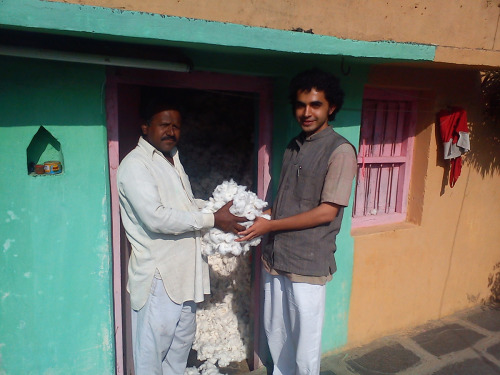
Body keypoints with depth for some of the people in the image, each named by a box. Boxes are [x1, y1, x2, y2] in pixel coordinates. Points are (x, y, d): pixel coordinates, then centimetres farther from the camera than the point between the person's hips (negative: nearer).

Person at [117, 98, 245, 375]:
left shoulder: (172, 160, 14)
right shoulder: (135, 164, -15)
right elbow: (156, 217, -25)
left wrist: (218, 206, 5)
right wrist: (213, 220, -20)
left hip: (184, 271, 9)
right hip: (159, 276, -9)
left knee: (182, 341, 22)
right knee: (152, 352, 7)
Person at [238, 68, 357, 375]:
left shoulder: (340, 150, -13)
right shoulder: (294, 147, 10)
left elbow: (327, 211, -17)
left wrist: (269, 225, -15)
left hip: (309, 263, -7)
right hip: (276, 257, 7)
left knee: (305, 343, 9)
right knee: (276, 333, 21)